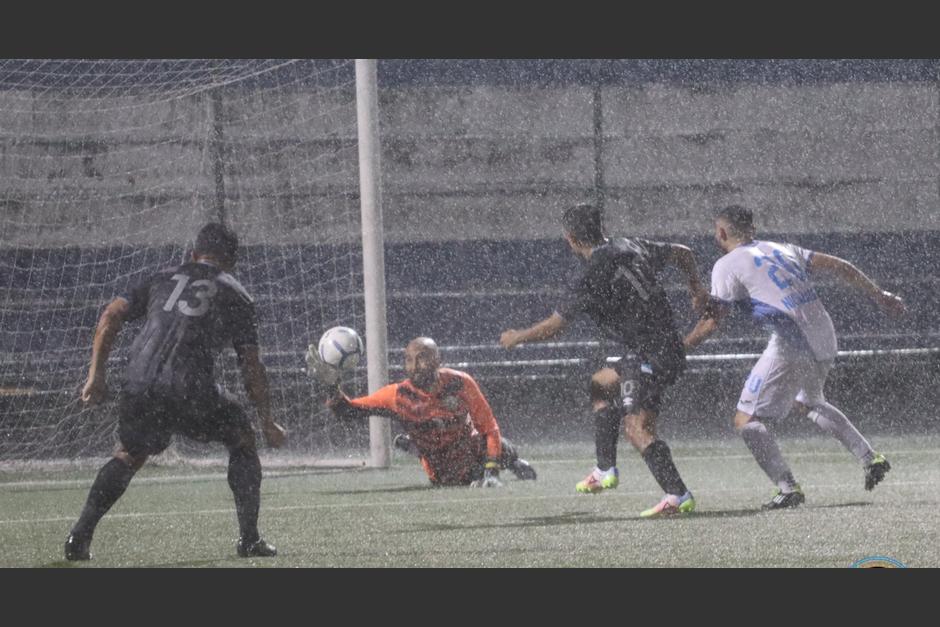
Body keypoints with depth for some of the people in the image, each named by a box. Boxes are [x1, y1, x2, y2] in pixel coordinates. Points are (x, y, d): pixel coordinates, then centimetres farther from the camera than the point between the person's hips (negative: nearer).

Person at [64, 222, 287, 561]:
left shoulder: (162, 279, 25)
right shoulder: (234, 294, 17)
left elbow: (112, 314, 13)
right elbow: (251, 365, 11)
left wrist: (96, 374, 13)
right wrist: (268, 422, 17)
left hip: (138, 387, 3)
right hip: (191, 390, -3)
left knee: (129, 455, 27)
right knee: (242, 442, 21)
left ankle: (80, 537, 15)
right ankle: (249, 539, 12)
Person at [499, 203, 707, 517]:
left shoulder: (593, 278, -16)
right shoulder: (631, 246, 7)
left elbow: (552, 327, -8)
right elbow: (683, 253, 23)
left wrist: (516, 337, 10)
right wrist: (697, 290, 36)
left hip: (651, 358, -10)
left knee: (637, 427, -18)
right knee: (600, 383, 27)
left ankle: (678, 495, -31)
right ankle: (605, 470, 31)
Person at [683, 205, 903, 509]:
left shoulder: (728, 265, 2)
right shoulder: (781, 250, 21)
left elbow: (712, 321, -5)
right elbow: (839, 267, 19)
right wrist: (879, 295, 25)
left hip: (791, 345, -8)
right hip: (825, 340, 8)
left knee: (747, 420, -1)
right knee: (808, 402, 34)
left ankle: (787, 487, -16)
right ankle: (869, 458, 27)